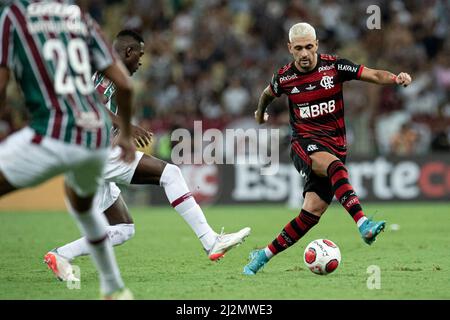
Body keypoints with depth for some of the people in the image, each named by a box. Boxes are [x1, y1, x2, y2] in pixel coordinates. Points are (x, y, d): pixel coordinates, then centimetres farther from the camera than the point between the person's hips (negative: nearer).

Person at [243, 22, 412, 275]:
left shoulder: (334, 66, -3)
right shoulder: (284, 77, 0)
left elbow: (374, 75, -8)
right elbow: (269, 94, 24)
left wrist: (396, 79, -28)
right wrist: (260, 113, 42)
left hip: (335, 147, 2)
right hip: (305, 143, -1)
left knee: (311, 213, -7)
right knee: (335, 166, -36)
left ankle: (264, 255, 7)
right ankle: (363, 224, -52)